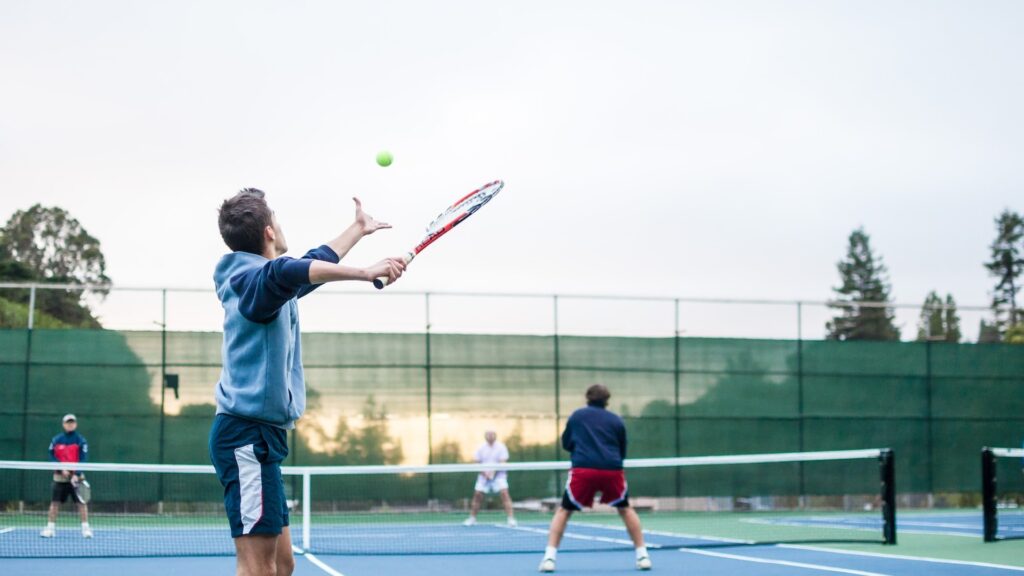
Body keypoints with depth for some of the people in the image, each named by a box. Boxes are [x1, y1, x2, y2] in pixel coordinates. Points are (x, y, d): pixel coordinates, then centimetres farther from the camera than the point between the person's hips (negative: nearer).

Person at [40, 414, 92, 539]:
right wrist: (62, 469, -15)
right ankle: (50, 528, 8)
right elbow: (52, 457, -1)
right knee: (55, 502, 1)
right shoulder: (56, 440, 3)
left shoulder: (81, 441, -3)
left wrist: (76, 475, -20)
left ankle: (86, 528, 0)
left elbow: (83, 460, -8)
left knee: (81, 502, -5)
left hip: (76, 477, -2)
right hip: (60, 477, 2)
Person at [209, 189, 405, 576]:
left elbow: (312, 265, 37)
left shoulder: (268, 283, 18)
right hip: (247, 434, -10)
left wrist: (358, 229, 48)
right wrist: (365, 273, -44)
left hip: (260, 435, 10)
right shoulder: (254, 279, -13)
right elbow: (288, 271, -37)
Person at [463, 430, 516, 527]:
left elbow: (502, 463, -11)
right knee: (477, 495, 1)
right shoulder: (481, 448, 4)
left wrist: (493, 471, -25)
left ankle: (511, 519, -18)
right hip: (484, 475, 3)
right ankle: (472, 518, 21)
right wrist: (484, 472, -13)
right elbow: (477, 462, 4)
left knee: (504, 493, -20)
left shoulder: (501, 447, -5)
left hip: (498, 475, -3)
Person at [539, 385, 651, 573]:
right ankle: (642, 555, 19)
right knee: (625, 509, 23)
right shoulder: (616, 420, 16)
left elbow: (566, 444, 26)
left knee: (564, 511, 13)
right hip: (612, 470, 1)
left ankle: (549, 557, 0)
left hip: (583, 469, -1)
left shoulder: (577, 416, 15)